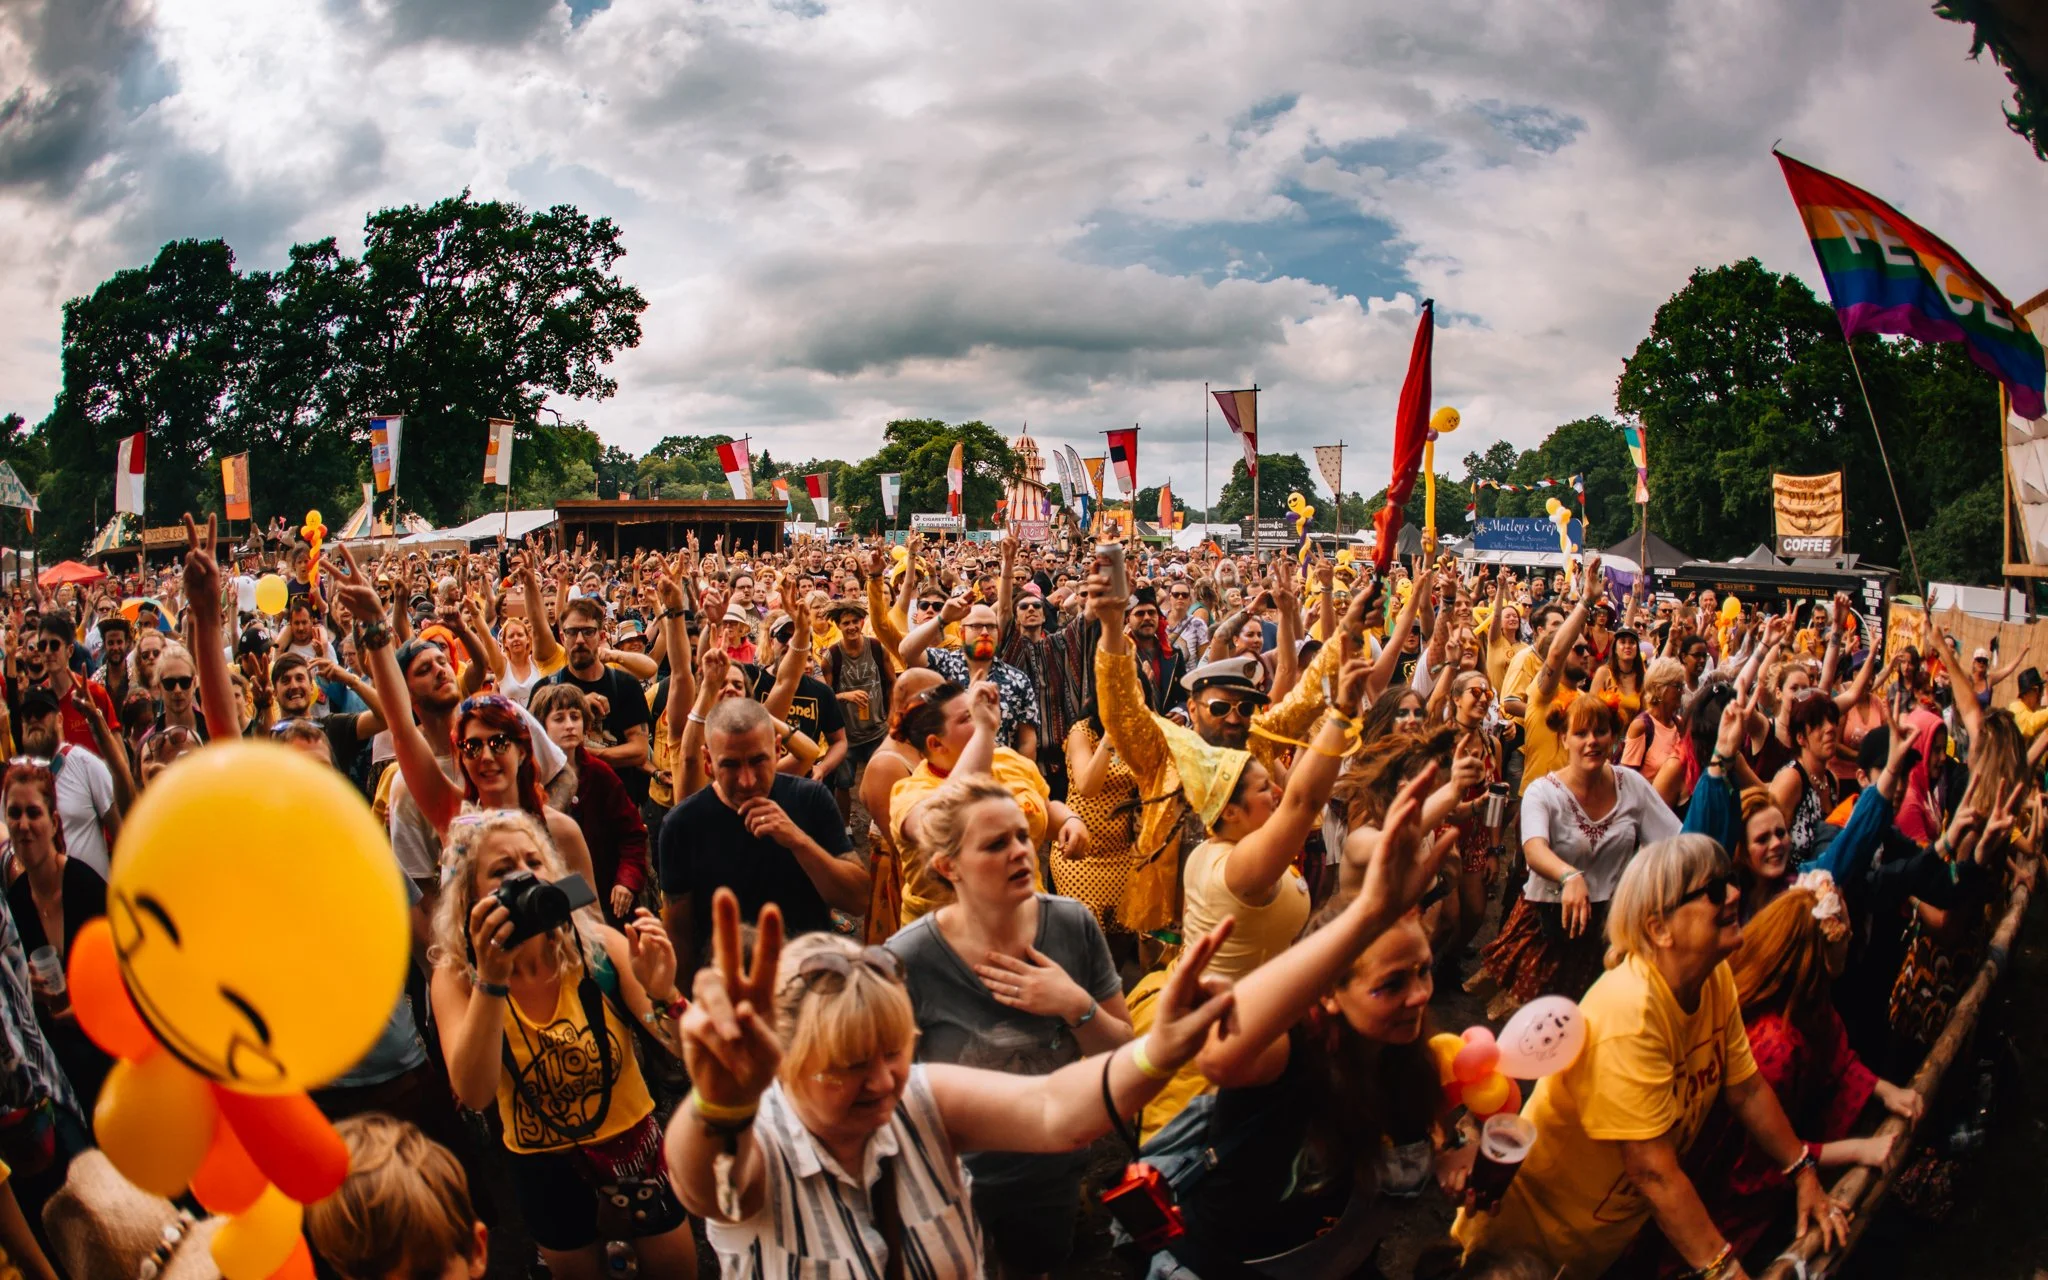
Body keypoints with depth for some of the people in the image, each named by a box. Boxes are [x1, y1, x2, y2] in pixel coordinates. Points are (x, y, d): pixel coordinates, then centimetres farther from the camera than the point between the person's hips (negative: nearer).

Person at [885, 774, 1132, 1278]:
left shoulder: (1073, 925, -14)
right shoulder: (907, 960, -24)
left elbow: (1123, 1054, -6)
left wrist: (1077, 1006, -23)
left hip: (1054, 1175, 3)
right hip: (956, 1185, -3)